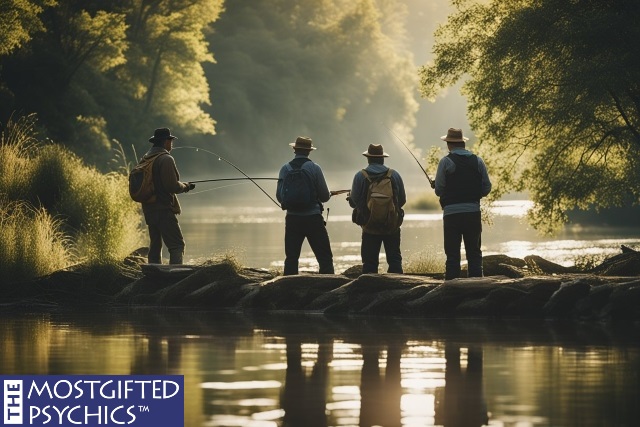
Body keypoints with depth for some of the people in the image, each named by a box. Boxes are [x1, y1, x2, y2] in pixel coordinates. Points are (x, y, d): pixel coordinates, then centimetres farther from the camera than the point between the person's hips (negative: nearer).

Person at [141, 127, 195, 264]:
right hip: (164, 210, -9)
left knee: (155, 245, 14)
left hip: (149, 210, 9)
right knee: (177, 245, -9)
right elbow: (172, 186, -19)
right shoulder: (166, 159, -13)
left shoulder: (146, 158, 13)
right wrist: (185, 186, 0)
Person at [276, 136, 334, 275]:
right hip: (313, 217, -3)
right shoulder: (314, 168, -6)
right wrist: (329, 194, 19)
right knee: (325, 258, -1)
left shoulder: (285, 169, 2)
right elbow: (325, 196, -5)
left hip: (292, 218, 3)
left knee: (291, 258, 8)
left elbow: (279, 196, 4)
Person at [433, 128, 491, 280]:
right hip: (473, 212, 3)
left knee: (452, 254, 1)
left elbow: (439, 190, -5)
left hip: (452, 212, -3)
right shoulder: (477, 161, 5)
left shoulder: (446, 162, -5)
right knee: (474, 253, 8)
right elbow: (486, 188, 6)